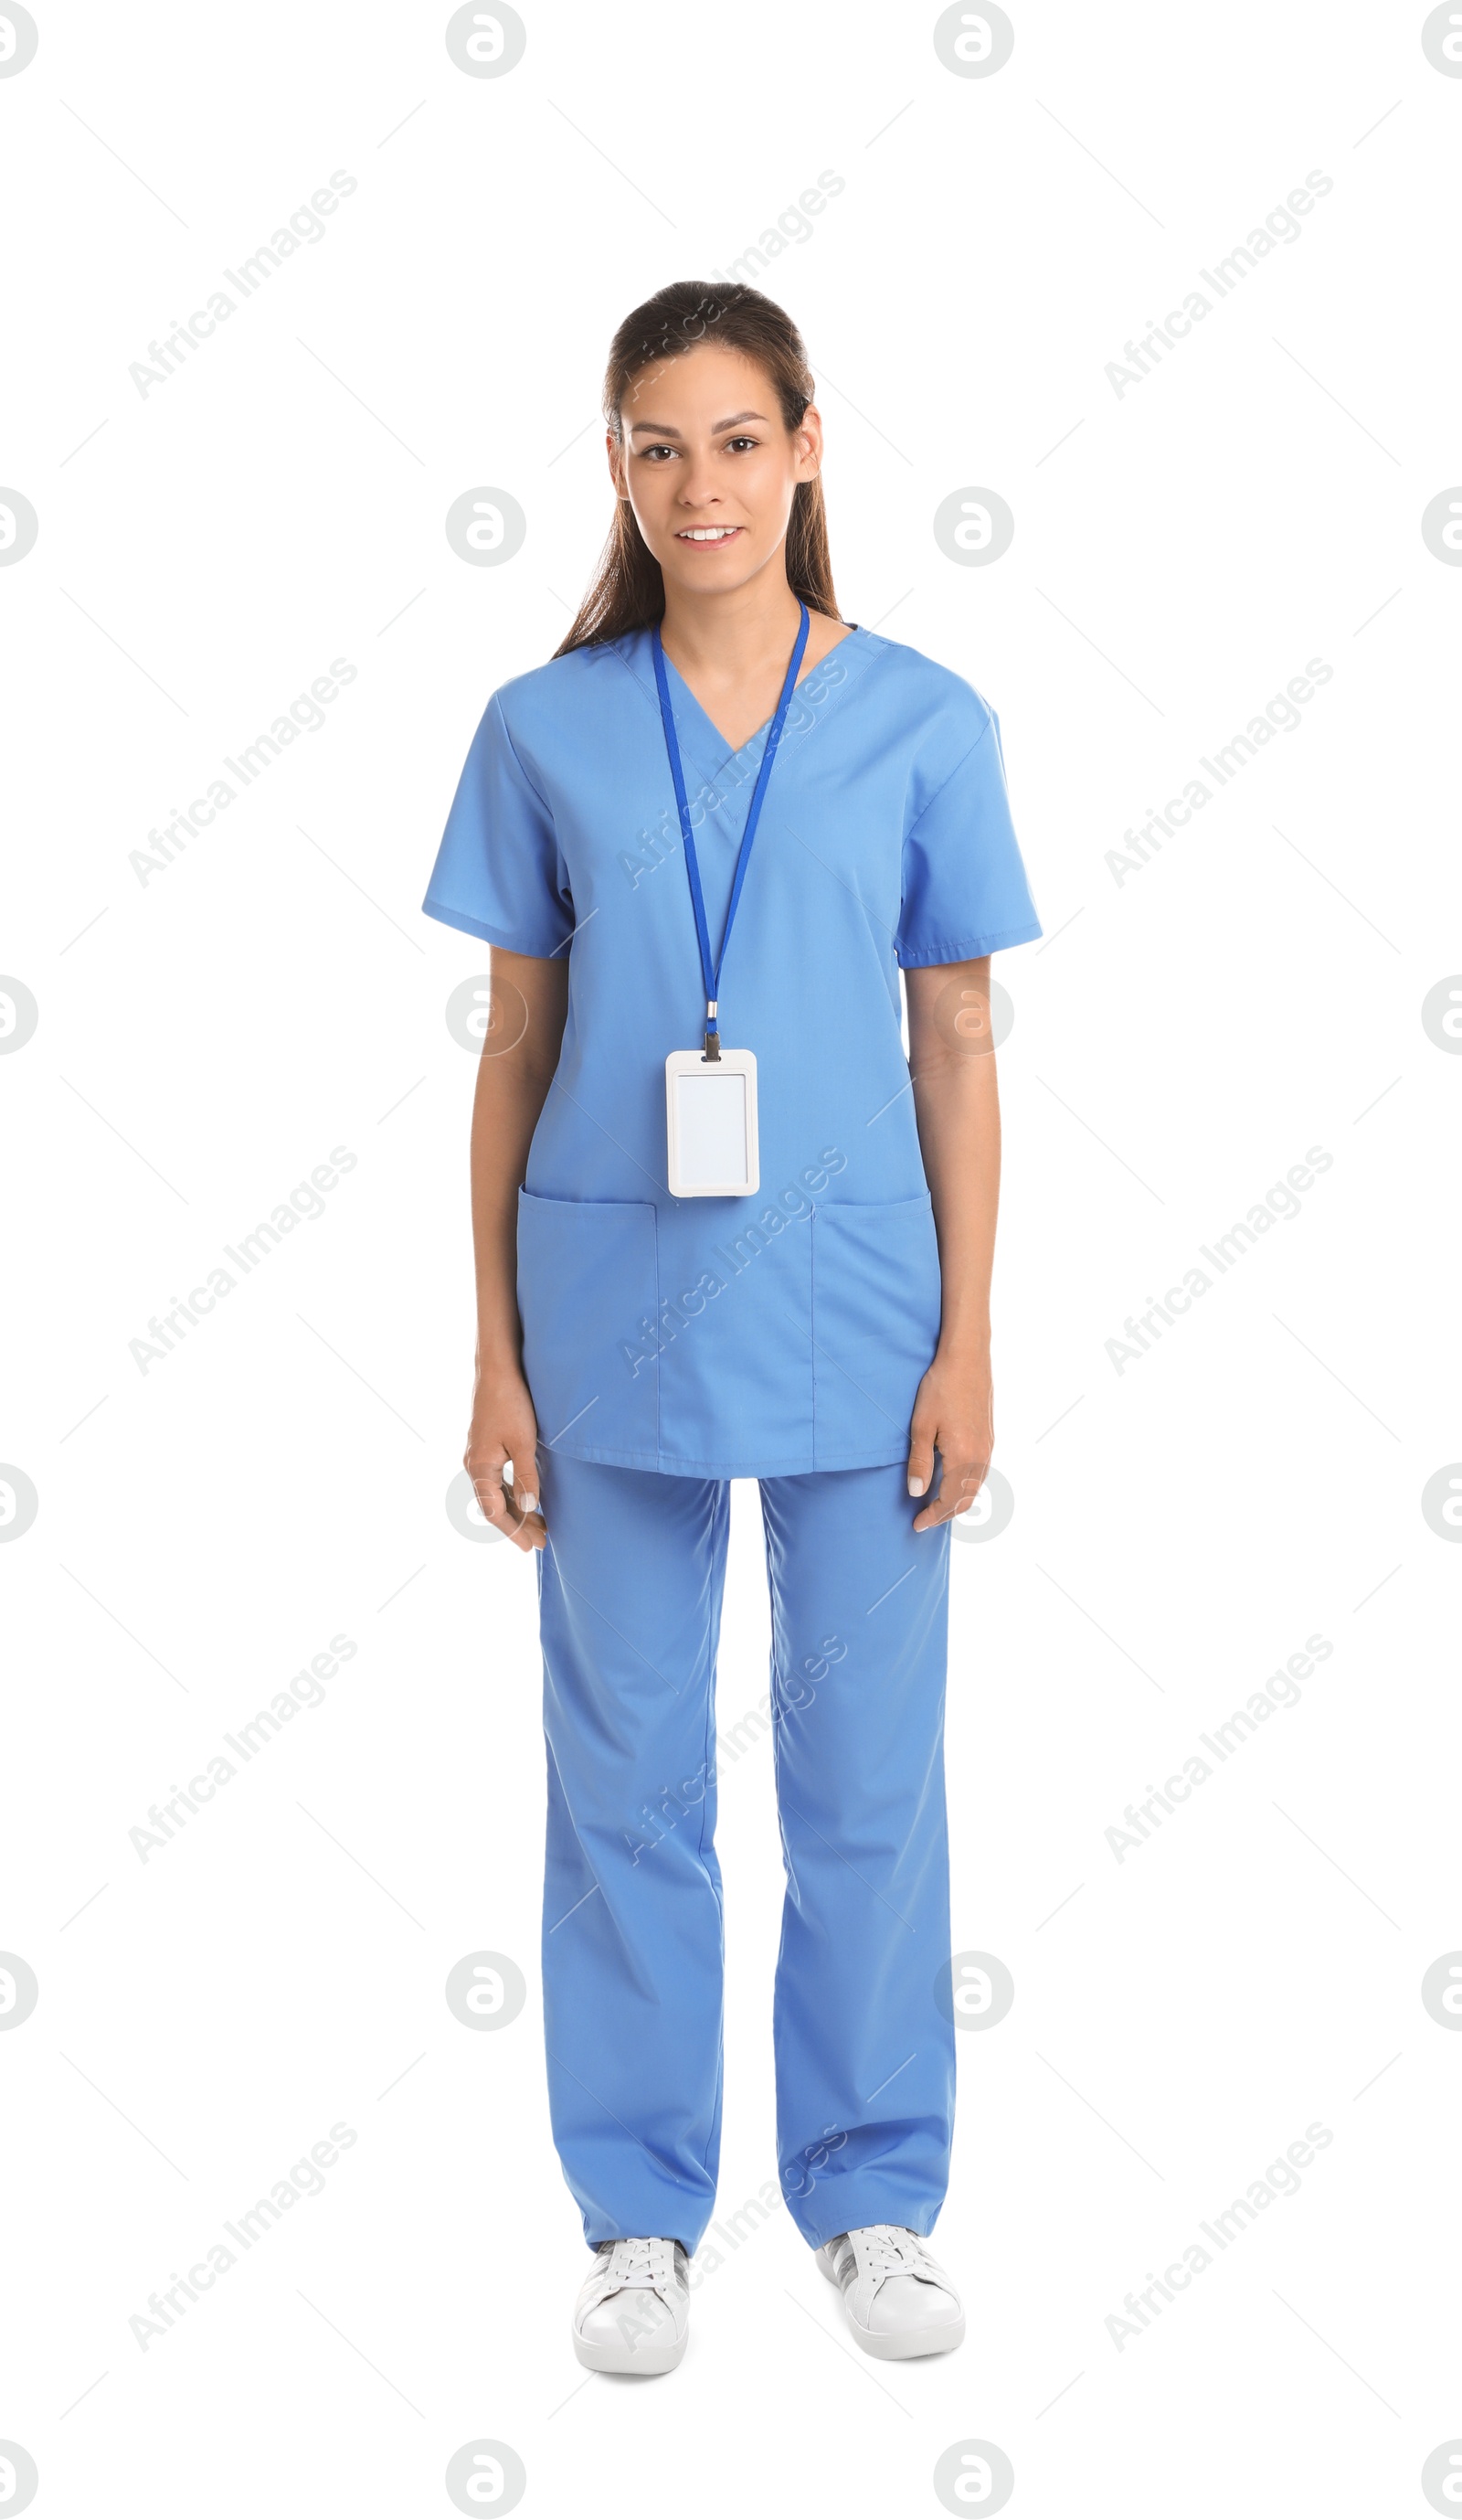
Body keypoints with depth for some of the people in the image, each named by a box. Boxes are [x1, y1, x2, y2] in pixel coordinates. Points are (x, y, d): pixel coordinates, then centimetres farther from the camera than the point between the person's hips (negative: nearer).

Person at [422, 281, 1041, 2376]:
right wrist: (498, 1358, 2)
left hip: (853, 1309, 0)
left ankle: (876, 2193, 27)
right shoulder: (548, 731, 1)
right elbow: (517, 1056, 4)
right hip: (618, 1313, 1)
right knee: (628, 1774, 9)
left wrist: (967, 1345, -2)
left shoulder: (921, 724, 0)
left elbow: (958, 1055, 2)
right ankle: (642, 2208, 25)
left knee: (869, 1769, 9)